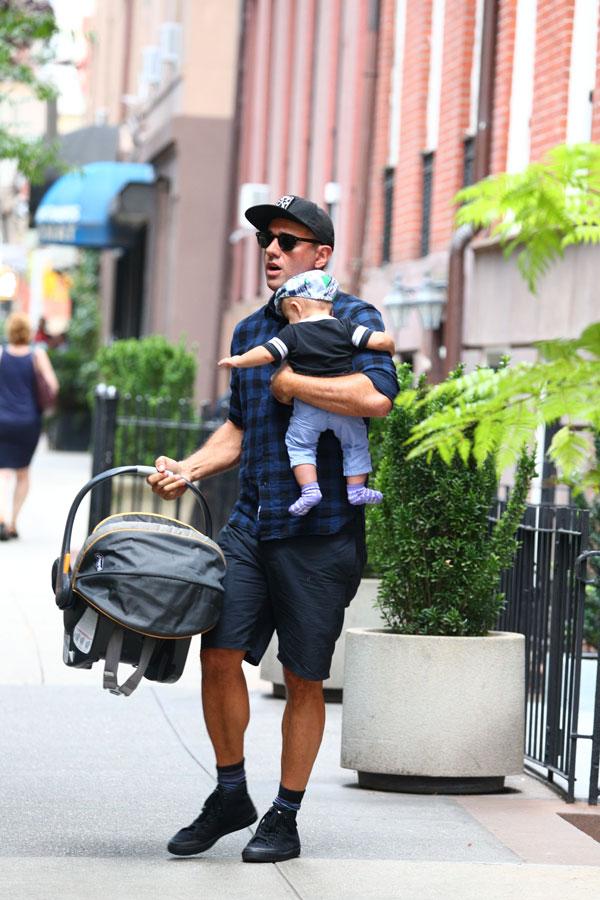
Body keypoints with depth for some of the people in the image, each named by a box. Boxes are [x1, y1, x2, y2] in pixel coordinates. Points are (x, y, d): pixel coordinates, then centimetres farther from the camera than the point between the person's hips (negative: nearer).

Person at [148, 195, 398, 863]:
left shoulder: (351, 318, -4)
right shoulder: (250, 332, 16)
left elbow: (376, 395, -23)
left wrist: (289, 382, -13)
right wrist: (187, 469, 8)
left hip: (321, 530, -5)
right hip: (251, 523, 5)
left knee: (304, 677, 3)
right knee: (219, 653, -4)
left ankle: (285, 816, 16)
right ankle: (230, 795, 14)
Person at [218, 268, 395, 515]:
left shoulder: (293, 333, -3)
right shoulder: (345, 327, 1)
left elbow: (266, 354, -7)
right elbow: (379, 340, -4)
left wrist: (237, 361, 7)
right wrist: (389, 347, 18)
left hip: (308, 407, -2)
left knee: (299, 444, 12)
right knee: (355, 442, 17)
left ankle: (309, 489, -1)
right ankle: (356, 488, 15)